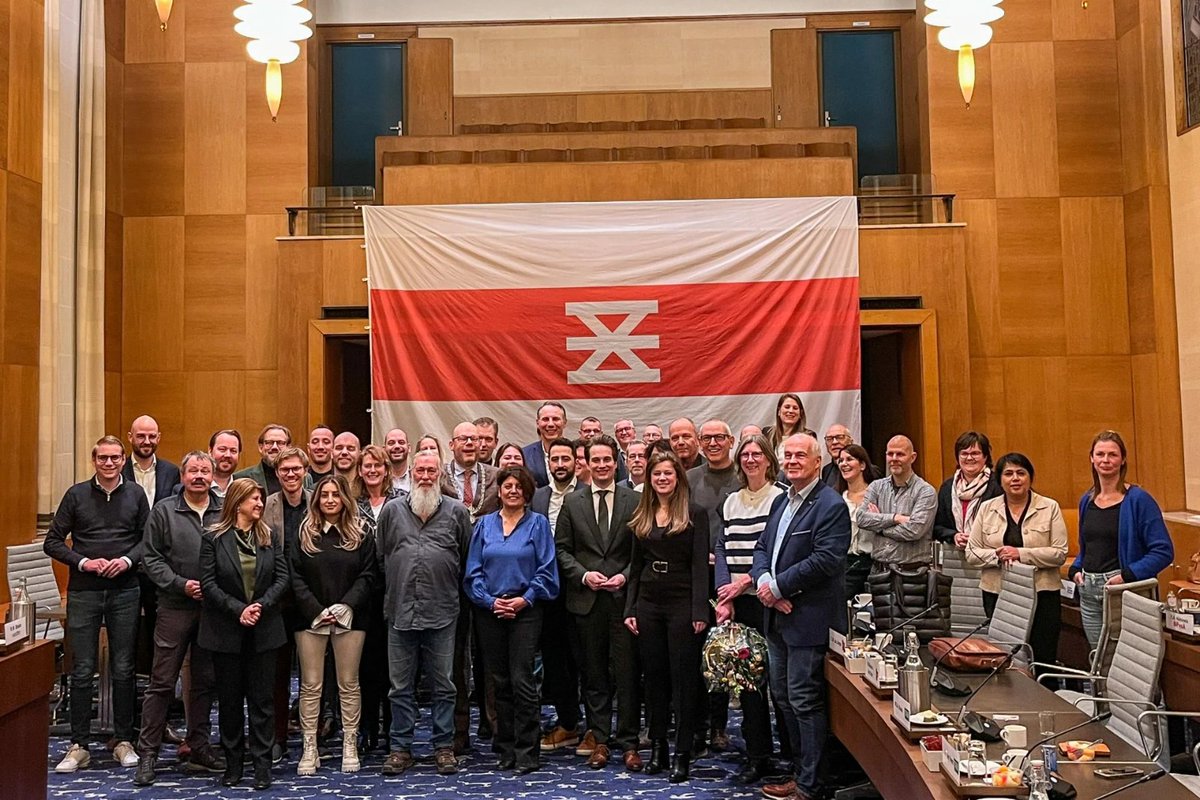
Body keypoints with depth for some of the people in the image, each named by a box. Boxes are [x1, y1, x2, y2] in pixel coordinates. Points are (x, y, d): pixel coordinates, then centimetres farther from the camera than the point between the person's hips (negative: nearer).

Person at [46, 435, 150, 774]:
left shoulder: (136, 494, 4)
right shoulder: (76, 495, 1)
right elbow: (52, 542, 2)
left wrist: (128, 560, -11)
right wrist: (84, 562, -12)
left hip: (124, 591, 1)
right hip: (84, 592, -1)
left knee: (123, 669, 7)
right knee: (82, 671, 3)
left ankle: (124, 742, 17)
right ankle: (78, 746, 13)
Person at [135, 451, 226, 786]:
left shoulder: (225, 512, 5)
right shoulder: (164, 511, 1)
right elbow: (151, 558, 0)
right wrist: (181, 584, -11)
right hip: (175, 607, -2)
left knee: (206, 681, 11)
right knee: (162, 681, 2)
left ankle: (198, 748, 23)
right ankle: (148, 752, 13)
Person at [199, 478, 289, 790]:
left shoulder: (270, 537, 4)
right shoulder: (213, 538, -3)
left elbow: (282, 577, 1)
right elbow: (208, 582, -8)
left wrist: (261, 605, -14)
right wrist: (238, 609, -16)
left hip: (264, 629, 1)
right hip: (226, 630, -1)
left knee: (261, 697, 4)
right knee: (229, 698, 9)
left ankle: (262, 764, 10)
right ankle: (233, 763, 20)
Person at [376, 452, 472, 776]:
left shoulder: (456, 511, 2)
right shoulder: (392, 510, 6)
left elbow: (467, 558, 8)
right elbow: (380, 556, 12)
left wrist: (451, 588, 8)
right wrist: (396, 587, 11)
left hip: (442, 612, -1)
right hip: (401, 612, 1)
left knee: (443, 685, 7)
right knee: (401, 686, 9)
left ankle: (444, 747, 18)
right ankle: (400, 747, 20)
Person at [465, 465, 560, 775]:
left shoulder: (538, 523, 2)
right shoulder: (484, 524, 9)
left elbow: (546, 570, -2)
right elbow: (473, 571, 5)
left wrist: (524, 600, -12)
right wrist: (490, 601, -8)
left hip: (525, 609, -3)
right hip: (489, 610, 3)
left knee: (522, 680, -7)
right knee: (500, 682, 9)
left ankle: (526, 752, 2)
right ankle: (506, 749, 19)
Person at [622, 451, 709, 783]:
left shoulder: (695, 514, -4)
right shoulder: (641, 517, 10)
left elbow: (700, 565, -9)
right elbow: (635, 565, 12)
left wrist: (699, 612, -15)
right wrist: (629, 609, 6)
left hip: (681, 604, -4)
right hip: (648, 604, 5)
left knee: (684, 678, 1)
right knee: (654, 677, 10)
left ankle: (683, 753, 10)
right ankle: (657, 746, 21)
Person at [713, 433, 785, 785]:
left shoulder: (781, 498, -4)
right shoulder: (731, 502, 13)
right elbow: (722, 549, 8)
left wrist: (747, 580, -15)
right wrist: (724, 596, -4)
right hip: (738, 602, 5)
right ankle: (756, 756, 16)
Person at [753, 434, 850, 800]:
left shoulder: (831, 506, -13)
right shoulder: (781, 502, 15)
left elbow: (825, 560, -21)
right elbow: (762, 547, 14)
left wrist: (778, 586, -17)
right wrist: (762, 580, -6)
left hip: (808, 619, -9)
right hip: (778, 616, 9)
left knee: (804, 700, -2)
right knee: (785, 697, 16)